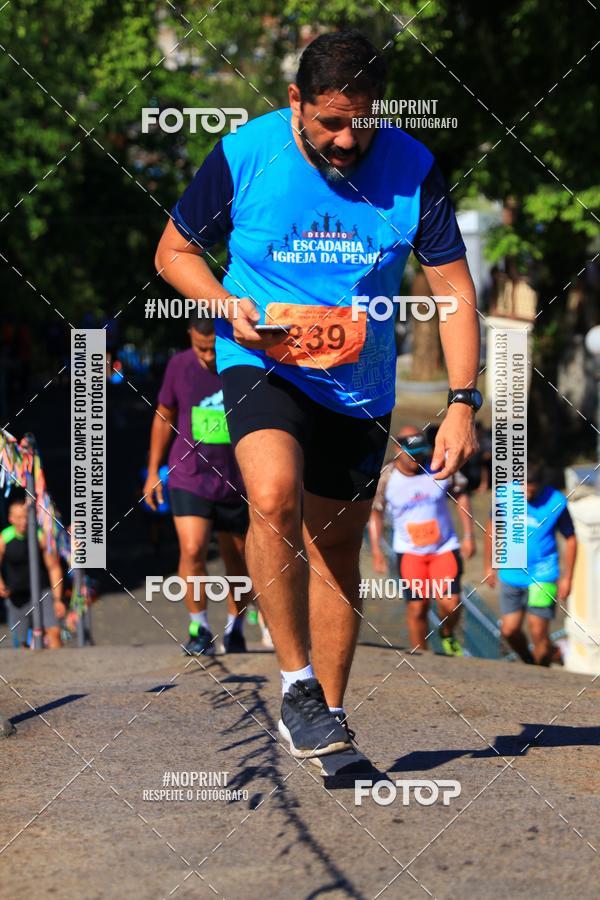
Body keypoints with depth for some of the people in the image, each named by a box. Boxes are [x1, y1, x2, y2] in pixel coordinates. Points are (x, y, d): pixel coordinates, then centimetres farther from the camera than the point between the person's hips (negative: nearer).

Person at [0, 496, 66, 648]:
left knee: (54, 631, -19)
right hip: (16, 596, 2)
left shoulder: (41, 536, -9)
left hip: (42, 592, -2)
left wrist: (57, 599, -9)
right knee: (21, 643, 5)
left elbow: (54, 567, -5)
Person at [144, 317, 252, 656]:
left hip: (237, 484, 0)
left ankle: (235, 627, 30)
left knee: (237, 560, 9)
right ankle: (200, 628, -2)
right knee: (192, 551, -16)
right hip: (189, 479, 0)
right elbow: (164, 417, 11)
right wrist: (154, 471, 12)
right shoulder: (180, 366, -3)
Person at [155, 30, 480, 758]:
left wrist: (462, 404, -10)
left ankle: (326, 716, 24)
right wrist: (227, 306, -17)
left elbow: (454, 290, -2)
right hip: (262, 364, -2)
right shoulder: (244, 155, -11)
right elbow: (175, 249, 3)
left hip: (360, 384, 2)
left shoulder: (412, 170, -8)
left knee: (335, 550, 10)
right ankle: (297, 681, -16)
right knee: (274, 497, -29)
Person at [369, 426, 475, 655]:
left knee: (450, 602, -12)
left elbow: (461, 496, 6)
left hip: (445, 547, 1)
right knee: (417, 607, -6)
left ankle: (447, 636, 19)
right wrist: (376, 550, -1)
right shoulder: (386, 477, -8)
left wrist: (468, 535, 3)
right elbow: (375, 512, 4)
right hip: (409, 551, 0)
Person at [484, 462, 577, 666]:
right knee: (509, 630, 3)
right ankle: (528, 661, 29)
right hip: (511, 575, 3)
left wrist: (567, 578, -1)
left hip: (542, 576, -3)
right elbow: (492, 527, 12)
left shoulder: (556, 502, -11)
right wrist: (489, 565, 15)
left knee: (537, 630, -9)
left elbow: (570, 539, 0)